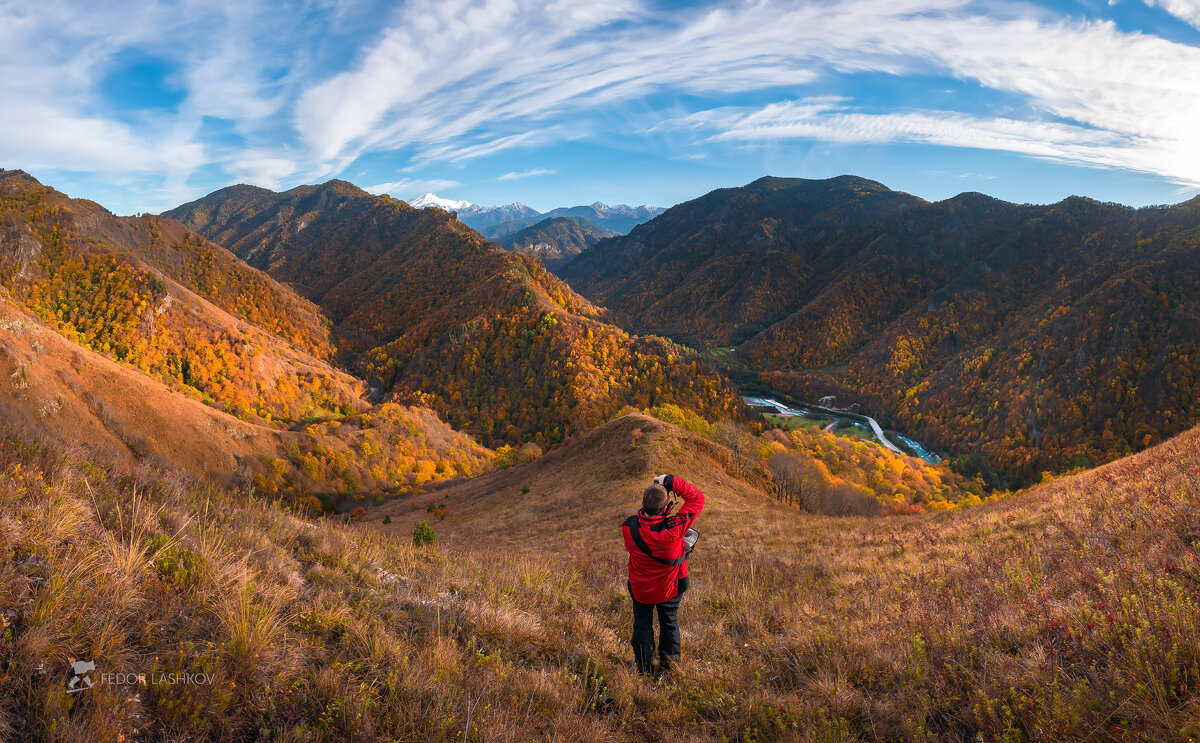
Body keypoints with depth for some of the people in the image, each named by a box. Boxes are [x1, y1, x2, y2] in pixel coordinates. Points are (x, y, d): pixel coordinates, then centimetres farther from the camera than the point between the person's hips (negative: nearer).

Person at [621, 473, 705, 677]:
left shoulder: (630, 528, -30)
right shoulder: (674, 528, -34)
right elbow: (697, 498, -24)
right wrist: (671, 482, -23)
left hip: (640, 589, 0)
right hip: (669, 588, 0)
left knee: (642, 625, 21)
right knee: (669, 623, 24)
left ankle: (644, 669, 34)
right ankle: (669, 666, 38)